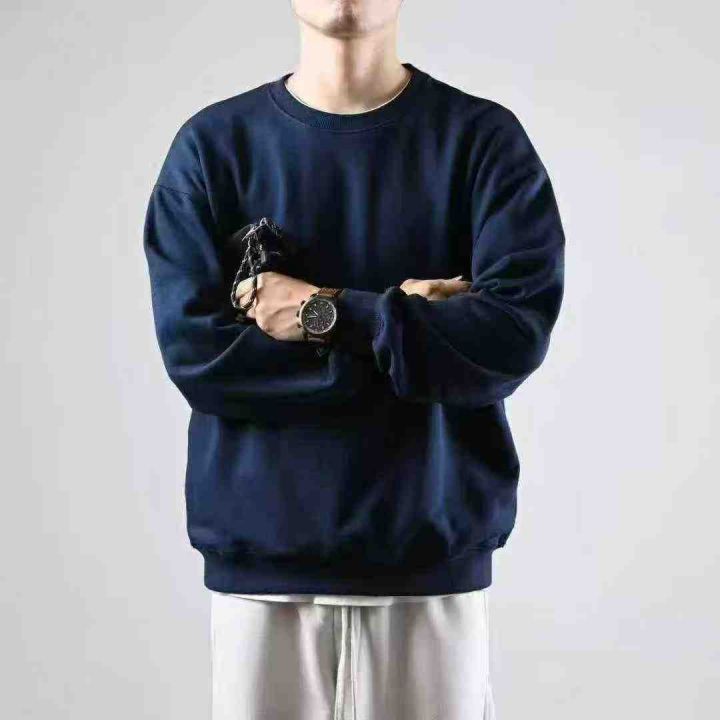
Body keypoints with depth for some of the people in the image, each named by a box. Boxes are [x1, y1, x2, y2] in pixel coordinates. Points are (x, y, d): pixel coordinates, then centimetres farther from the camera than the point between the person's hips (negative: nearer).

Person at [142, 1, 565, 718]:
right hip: (259, 560, 1)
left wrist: (328, 315, -13)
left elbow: (517, 334, -11)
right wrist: (403, 324, -11)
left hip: (435, 560, 0)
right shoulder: (211, 145, 3)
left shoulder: (484, 139, 1)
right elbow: (194, 351, -9)